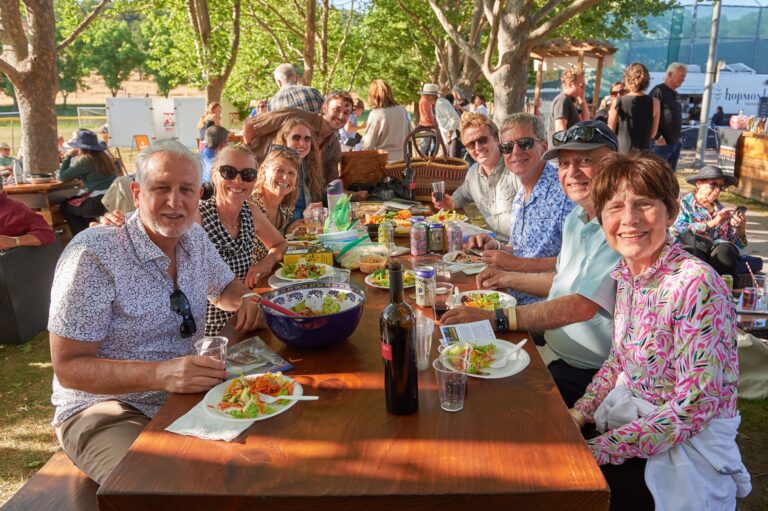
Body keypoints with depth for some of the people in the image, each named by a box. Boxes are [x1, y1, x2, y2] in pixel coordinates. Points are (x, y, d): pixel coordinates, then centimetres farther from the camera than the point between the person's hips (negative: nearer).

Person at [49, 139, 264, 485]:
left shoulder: (195, 239, 1)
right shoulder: (93, 254, -19)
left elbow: (225, 288, 21)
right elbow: (68, 367, -18)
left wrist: (246, 299, -4)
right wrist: (159, 374, -33)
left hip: (187, 394, 6)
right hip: (105, 409, -6)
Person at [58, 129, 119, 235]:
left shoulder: (85, 159, -8)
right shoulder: (104, 155, 15)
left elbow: (63, 177, -4)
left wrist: (68, 156, 4)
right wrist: (72, 158, 22)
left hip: (99, 202, -8)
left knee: (65, 207, 14)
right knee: (72, 201, 29)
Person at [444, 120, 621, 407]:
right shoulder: (576, 219, 9)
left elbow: (583, 305, -31)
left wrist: (496, 318, -33)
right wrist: (509, 279, 16)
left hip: (586, 373, -8)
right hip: (553, 350, 9)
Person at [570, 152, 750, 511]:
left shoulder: (696, 284, -23)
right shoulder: (626, 273, -1)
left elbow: (694, 404, -23)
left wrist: (601, 449, -22)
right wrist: (578, 414, -2)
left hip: (687, 442, -6)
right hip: (631, 418, 6)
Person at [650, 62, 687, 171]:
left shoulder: (675, 94, 18)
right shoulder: (659, 91, -10)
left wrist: (678, 137, 16)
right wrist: (657, 137, -19)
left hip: (676, 143, 9)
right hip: (662, 143, -9)